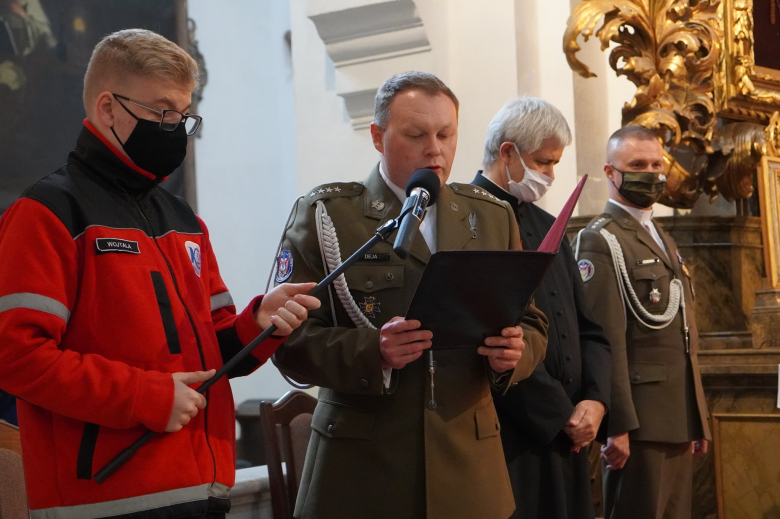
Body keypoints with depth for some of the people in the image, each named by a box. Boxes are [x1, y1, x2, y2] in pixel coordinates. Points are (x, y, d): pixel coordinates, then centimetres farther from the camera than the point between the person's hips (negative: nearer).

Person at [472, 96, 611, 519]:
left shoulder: (546, 226, 16)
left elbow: (589, 330, 16)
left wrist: (595, 401, -1)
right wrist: (561, 415, -11)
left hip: (567, 437, 7)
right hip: (508, 438, -7)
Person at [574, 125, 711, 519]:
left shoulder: (664, 240, 21)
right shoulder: (601, 240, -8)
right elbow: (605, 339, -17)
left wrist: (698, 419, 18)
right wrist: (617, 425, -22)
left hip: (678, 420, 8)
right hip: (640, 421, -8)